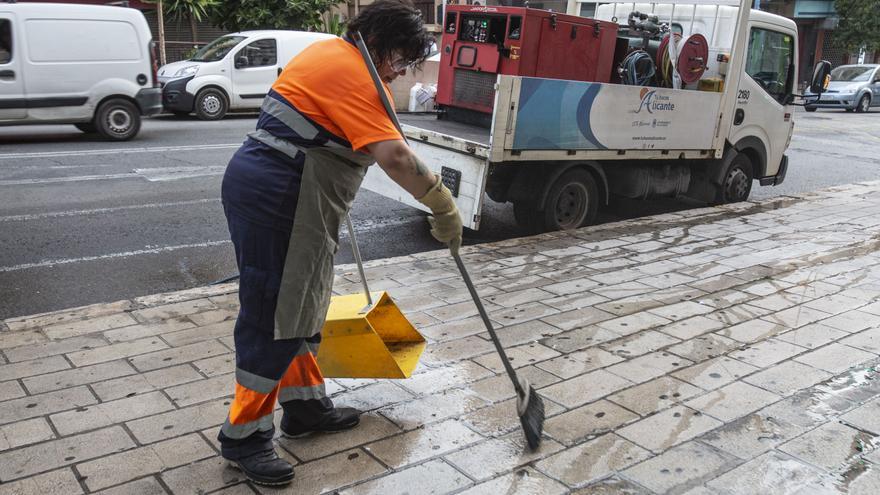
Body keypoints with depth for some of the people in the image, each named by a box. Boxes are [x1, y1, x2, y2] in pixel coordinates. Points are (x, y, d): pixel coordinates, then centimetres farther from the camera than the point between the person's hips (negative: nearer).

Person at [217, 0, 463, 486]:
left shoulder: (331, 51, 16)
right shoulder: (354, 76, -16)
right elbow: (394, 156, -26)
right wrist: (443, 205, -20)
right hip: (276, 197, -11)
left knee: (302, 305, 17)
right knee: (274, 317, -4)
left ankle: (305, 405, 31)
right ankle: (244, 437, 7)